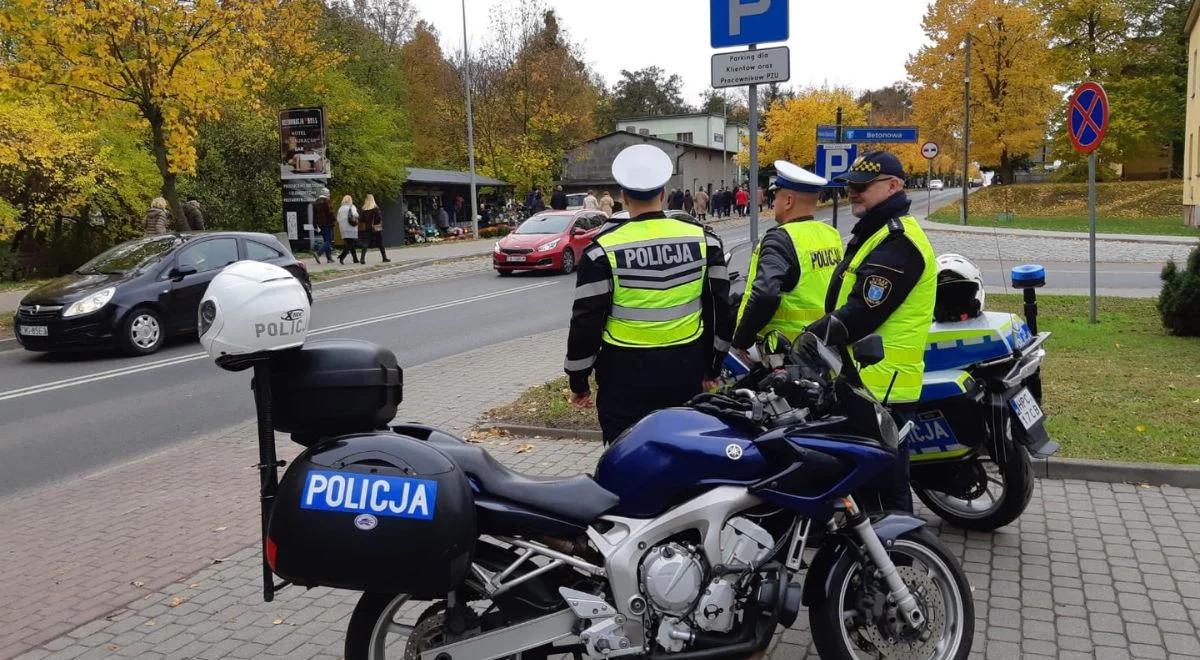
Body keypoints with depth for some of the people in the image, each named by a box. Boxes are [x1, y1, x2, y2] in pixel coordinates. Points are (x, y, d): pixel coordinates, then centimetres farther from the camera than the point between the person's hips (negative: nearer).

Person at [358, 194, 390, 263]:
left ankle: (362, 258, -14)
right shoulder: (375, 208, -10)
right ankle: (384, 258, 16)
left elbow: (362, 220, 3)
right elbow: (379, 218, -13)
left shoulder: (364, 209, 1)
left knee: (365, 244, 1)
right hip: (376, 228, -3)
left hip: (367, 229, 3)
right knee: (380, 244, 9)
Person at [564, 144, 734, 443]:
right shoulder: (703, 240, -1)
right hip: (685, 371, 3)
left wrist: (578, 381, 4)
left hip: (626, 373, -3)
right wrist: (712, 367, 16)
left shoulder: (604, 249, -11)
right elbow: (721, 308, 5)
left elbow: (586, 320, -8)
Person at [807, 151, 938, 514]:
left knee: (885, 487, -3)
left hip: (881, 386, -11)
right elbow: (843, 304, 21)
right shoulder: (873, 234, 18)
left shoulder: (897, 243, -17)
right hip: (862, 380, 11)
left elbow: (861, 314, -23)